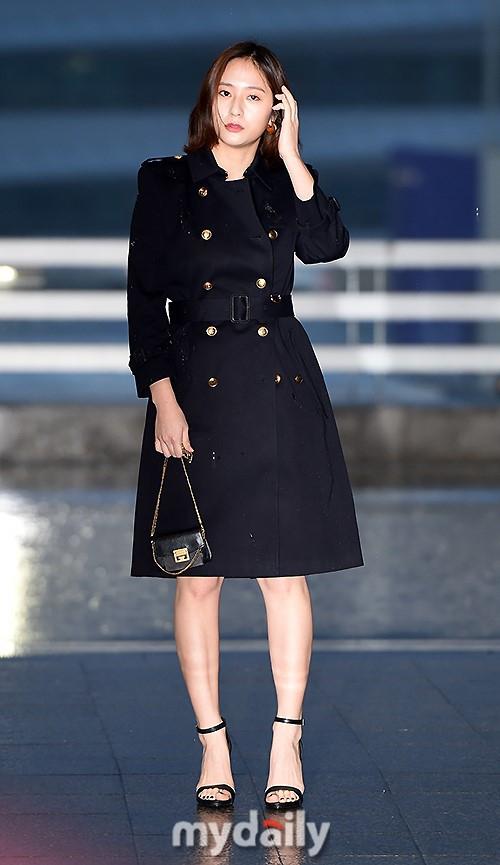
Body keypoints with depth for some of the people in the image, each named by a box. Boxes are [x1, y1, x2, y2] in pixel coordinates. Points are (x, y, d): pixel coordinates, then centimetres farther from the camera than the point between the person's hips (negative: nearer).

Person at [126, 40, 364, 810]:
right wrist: (161, 395, -9)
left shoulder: (284, 183, 9)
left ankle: (287, 743, 7)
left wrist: (291, 157, -12)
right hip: (196, 384, -1)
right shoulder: (166, 182, 4)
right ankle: (213, 745, 9)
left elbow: (327, 245, -11)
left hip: (280, 389, 1)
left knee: (285, 571, 1)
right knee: (198, 575, 0)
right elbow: (145, 296, -1)